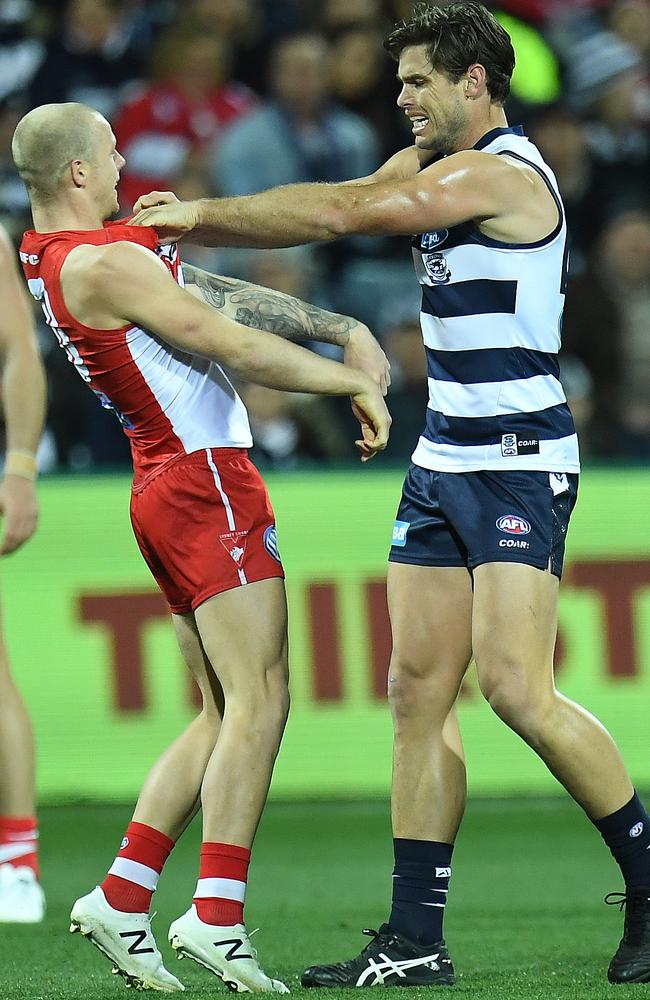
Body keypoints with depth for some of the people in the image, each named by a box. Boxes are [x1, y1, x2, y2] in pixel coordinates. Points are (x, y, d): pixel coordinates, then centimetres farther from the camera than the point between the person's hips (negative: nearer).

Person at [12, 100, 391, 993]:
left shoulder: (56, 253, 14)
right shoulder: (102, 263, -15)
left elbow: (217, 297, 15)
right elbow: (233, 345, -15)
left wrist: (341, 328, 13)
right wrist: (355, 383, -6)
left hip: (167, 485, 10)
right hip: (206, 481, -10)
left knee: (225, 712, 11)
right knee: (259, 700, -11)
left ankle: (122, 895, 6)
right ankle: (217, 916, -16)